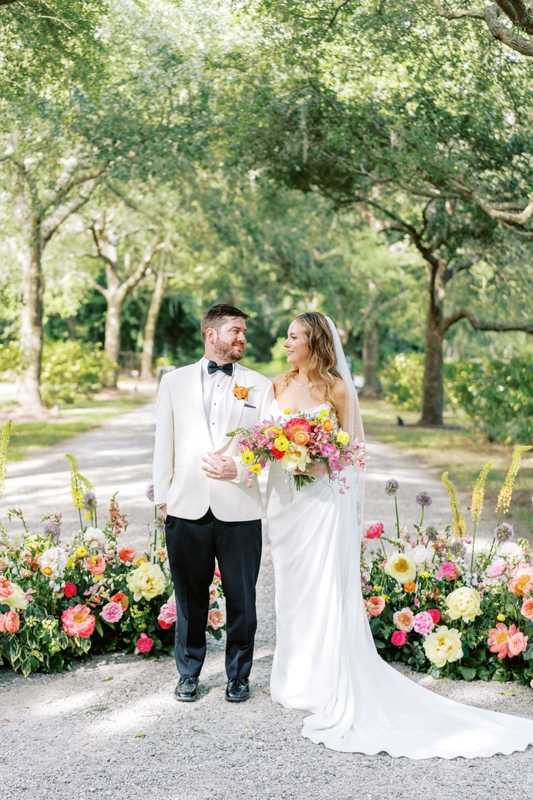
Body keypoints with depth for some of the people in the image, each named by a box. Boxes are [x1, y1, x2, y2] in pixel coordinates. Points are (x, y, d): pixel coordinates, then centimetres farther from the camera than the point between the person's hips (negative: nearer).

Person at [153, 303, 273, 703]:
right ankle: (189, 673, 27)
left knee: (241, 598, 7)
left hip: (240, 509, -1)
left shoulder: (260, 385, 5)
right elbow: (165, 443, 10)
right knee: (190, 596, 11)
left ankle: (239, 674, 24)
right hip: (187, 508, 1)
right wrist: (163, 497, 6)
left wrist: (238, 468, -16)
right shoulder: (175, 381, 9)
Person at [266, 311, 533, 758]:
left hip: (321, 498, -5)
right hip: (284, 497, 5)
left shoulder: (337, 389, -6)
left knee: (323, 591, -4)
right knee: (291, 589, 12)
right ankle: (296, 676, 26)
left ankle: (327, 685, 6)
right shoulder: (279, 385, 8)